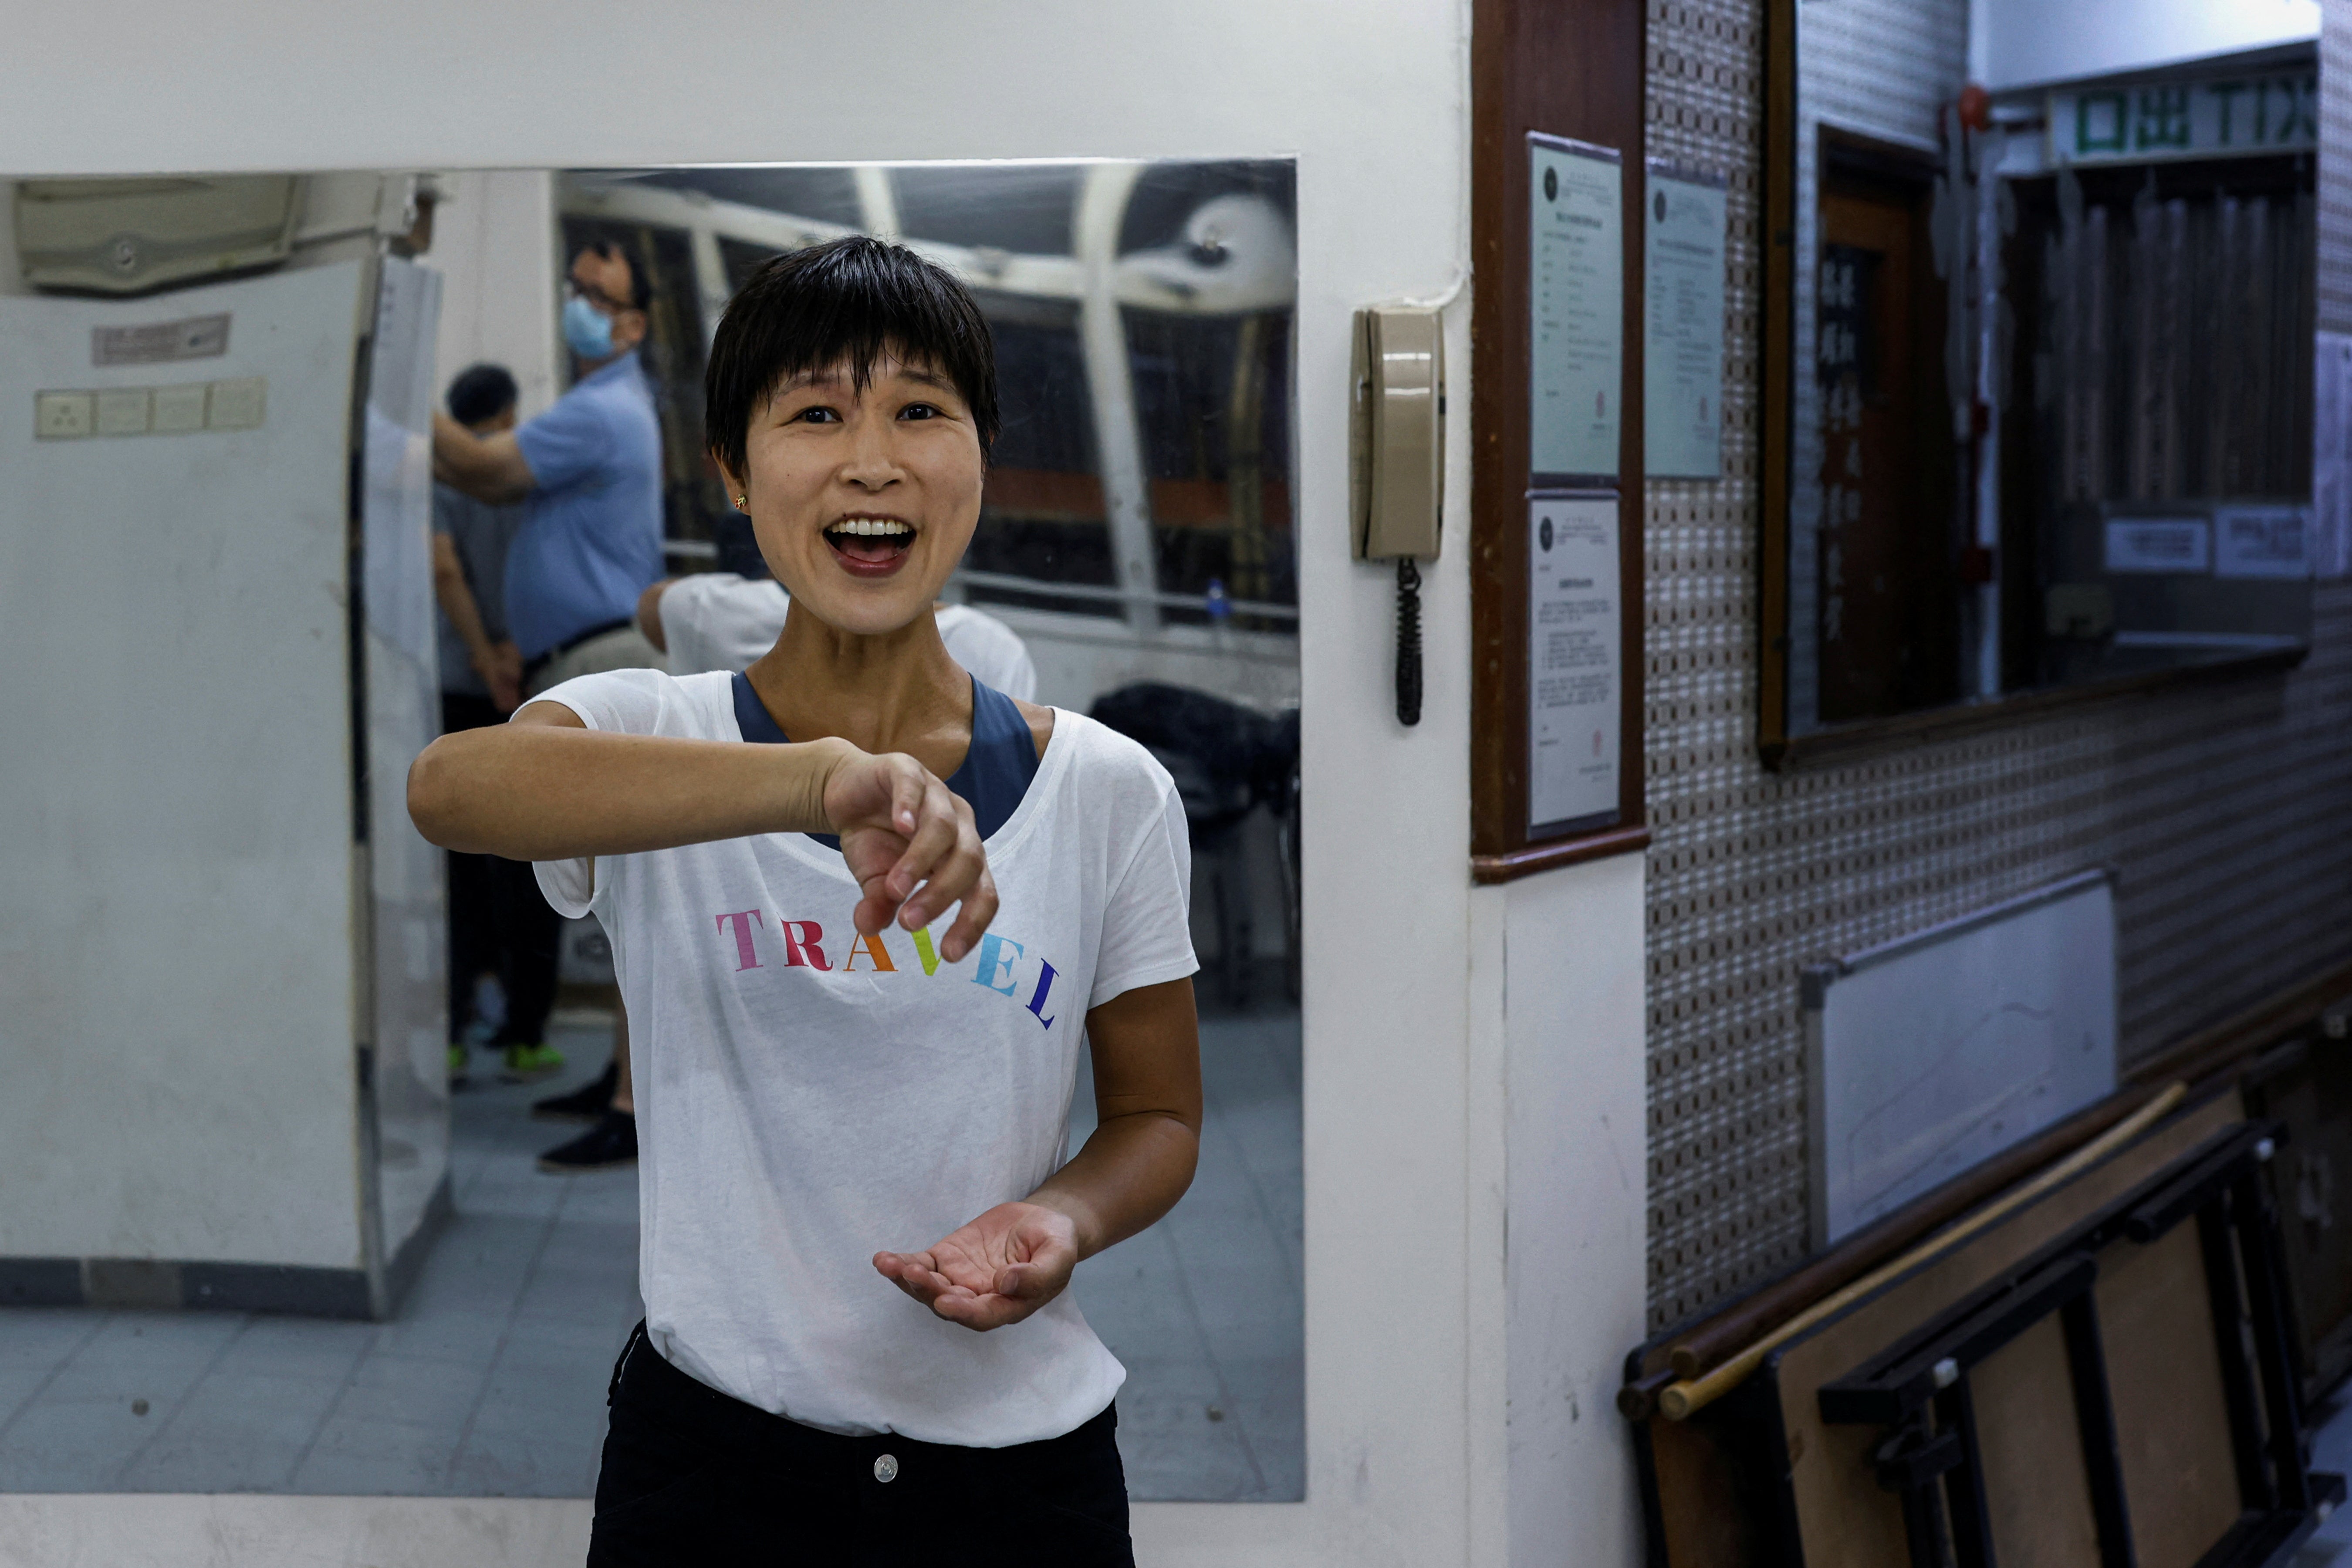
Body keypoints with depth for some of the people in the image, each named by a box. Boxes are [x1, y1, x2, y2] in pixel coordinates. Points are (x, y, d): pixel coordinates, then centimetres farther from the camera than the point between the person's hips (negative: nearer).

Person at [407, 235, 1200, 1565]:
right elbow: (449, 786, -29)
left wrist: (1064, 1219, -16)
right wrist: (817, 782, -45)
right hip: (713, 1452, -1)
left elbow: (1159, 1112, 9)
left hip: (1020, 1457, 1)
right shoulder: (651, 740, -6)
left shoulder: (1108, 792, -2)